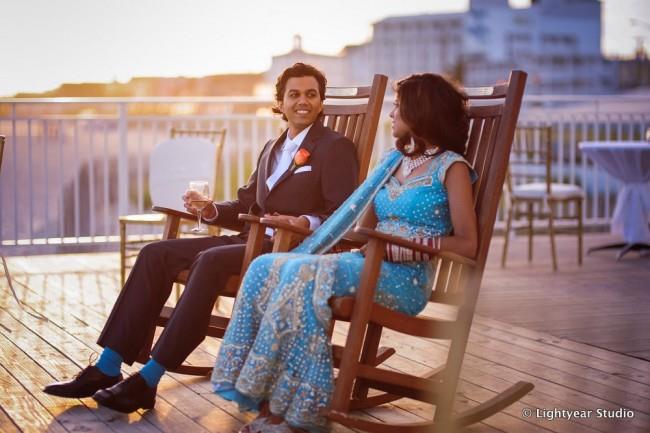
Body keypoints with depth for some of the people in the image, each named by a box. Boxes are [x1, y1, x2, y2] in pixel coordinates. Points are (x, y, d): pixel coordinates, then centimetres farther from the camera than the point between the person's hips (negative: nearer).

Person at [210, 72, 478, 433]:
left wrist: (401, 245, -16)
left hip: (406, 279, -7)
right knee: (266, 267, -17)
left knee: (303, 275, -31)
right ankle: (268, 404, -25)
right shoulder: (396, 162, 23)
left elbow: (467, 244, -7)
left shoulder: (451, 167, 1)